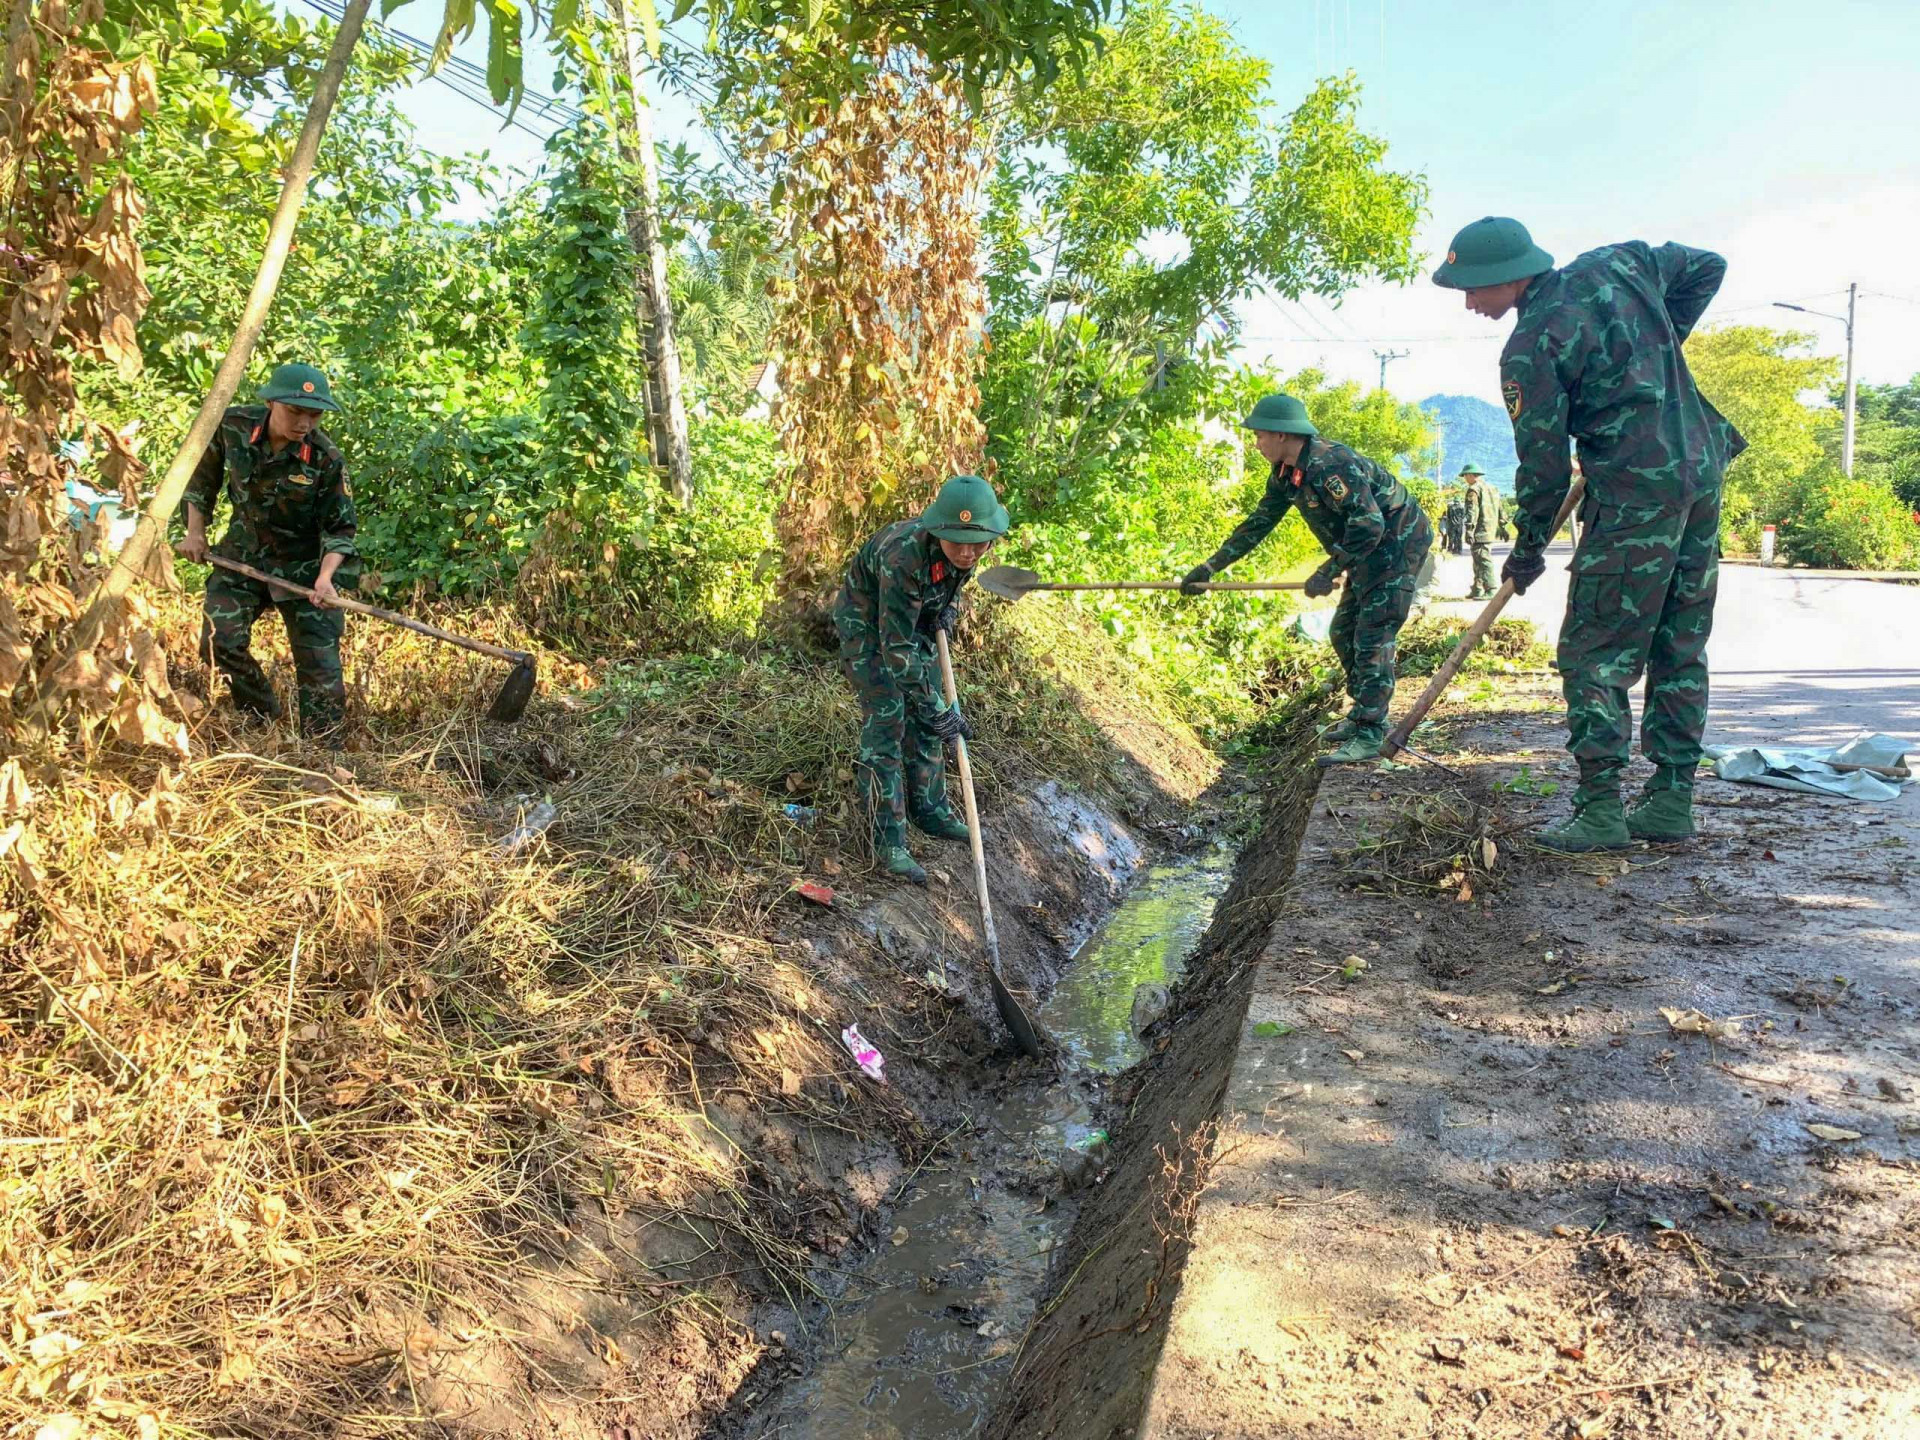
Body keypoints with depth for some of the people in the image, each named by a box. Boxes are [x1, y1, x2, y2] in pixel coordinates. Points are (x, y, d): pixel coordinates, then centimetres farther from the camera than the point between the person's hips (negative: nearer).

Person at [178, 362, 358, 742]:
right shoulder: (232, 426, -13)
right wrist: (196, 531, 4)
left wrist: (325, 576, -28)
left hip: (304, 567, -3)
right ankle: (262, 717, 18)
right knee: (219, 642, -6)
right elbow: (203, 475, 7)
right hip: (243, 554, 3)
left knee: (318, 662, -4)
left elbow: (340, 528, -13)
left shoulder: (326, 460, -21)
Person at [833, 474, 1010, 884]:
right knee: (886, 722, -13)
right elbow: (896, 647, -38)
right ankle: (889, 841, -9)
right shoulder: (903, 556, -40)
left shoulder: (965, 549, -18)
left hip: (915, 620, 7)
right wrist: (936, 708, -36)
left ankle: (930, 809, 28)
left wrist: (948, 608, -7)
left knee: (926, 718, 11)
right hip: (867, 624, -7)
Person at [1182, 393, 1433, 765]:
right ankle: (1365, 713, 27)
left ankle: (1369, 735, -11)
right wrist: (1209, 567, 8)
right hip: (1369, 551, 10)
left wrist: (1329, 572, -29)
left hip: (1398, 543, -10)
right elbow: (1258, 523, 10)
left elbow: (1368, 524, -32)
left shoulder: (1330, 465, -28)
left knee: (1372, 638, -13)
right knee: (1344, 634, 14)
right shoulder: (1285, 474, 3)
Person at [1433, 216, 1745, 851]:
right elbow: (1707, 267, 24)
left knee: (1595, 653, -1)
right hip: (1702, 477, 8)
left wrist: (1529, 549, 4)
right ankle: (1671, 803, 18)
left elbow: (1544, 462, -9)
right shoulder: (1616, 264, 9)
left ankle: (1601, 811, -3)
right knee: (1680, 649, 12)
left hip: (1635, 497, -8)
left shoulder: (1530, 348, -13)